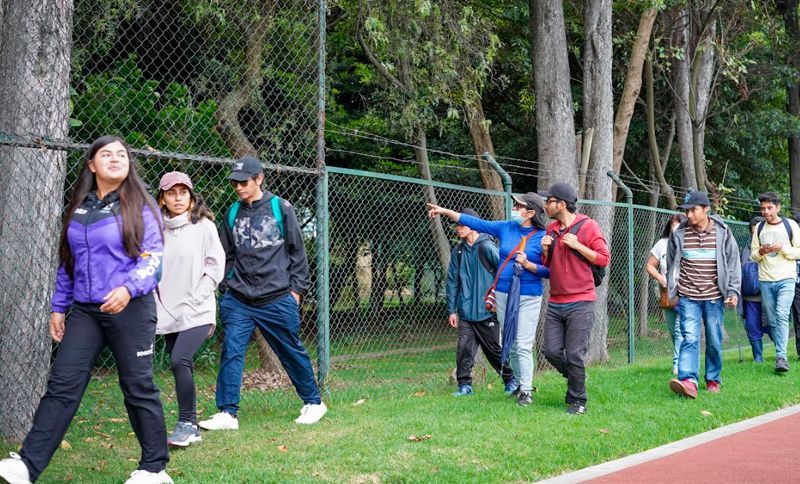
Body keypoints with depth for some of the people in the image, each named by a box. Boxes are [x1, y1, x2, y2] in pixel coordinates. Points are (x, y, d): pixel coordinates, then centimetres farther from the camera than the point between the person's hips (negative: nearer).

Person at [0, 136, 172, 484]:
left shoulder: (140, 206, -3)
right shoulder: (79, 207, 12)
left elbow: (153, 256, -10)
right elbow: (67, 261, 18)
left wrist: (129, 288, -26)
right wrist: (59, 307, 16)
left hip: (130, 310, -4)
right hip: (85, 311, 4)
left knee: (138, 387, 3)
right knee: (62, 386, -2)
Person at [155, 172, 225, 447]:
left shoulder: (204, 226, -2)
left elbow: (216, 266, -2)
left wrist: (196, 300, -7)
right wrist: (155, 305, 5)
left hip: (197, 312, -4)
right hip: (168, 313, 4)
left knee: (179, 361, -19)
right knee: (182, 368, 8)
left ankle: (186, 423, -6)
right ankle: (191, 428, 18)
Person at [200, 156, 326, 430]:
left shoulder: (281, 208, 0)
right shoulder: (232, 214, 10)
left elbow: (297, 251, 3)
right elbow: (227, 255, 17)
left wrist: (296, 287, 0)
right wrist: (226, 287, 9)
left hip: (277, 300, -3)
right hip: (238, 301, 3)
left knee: (292, 352, 7)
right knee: (231, 351, -7)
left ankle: (313, 402, 24)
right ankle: (227, 413, -1)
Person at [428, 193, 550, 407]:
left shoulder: (543, 238, -7)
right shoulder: (506, 228, 5)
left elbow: (549, 271, -6)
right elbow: (475, 223, 6)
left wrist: (527, 264, -20)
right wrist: (445, 211, 3)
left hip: (528, 298, -5)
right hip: (503, 294, 5)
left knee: (523, 345, -8)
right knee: (510, 344, 11)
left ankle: (526, 391, -1)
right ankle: (520, 383, 24)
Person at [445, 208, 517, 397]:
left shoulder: (487, 247, -9)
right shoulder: (458, 251, 9)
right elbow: (452, 282, 13)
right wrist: (451, 310, 10)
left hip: (487, 311, -5)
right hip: (466, 313, 5)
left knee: (496, 349, 5)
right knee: (464, 349, -1)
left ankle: (511, 380, 22)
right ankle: (464, 385, 8)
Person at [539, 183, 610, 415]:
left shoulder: (588, 226, -4)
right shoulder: (551, 229, 14)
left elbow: (604, 258, -6)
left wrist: (576, 245, -14)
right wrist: (545, 250, 2)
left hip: (580, 304, -6)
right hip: (555, 304, 6)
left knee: (575, 355, -7)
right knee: (552, 351, 1)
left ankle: (577, 401, 6)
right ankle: (575, 378, 27)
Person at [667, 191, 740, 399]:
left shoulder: (722, 233, 1)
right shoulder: (679, 234, 2)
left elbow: (733, 264, 5)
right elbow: (672, 265, 13)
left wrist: (733, 291, -2)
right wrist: (672, 292, 15)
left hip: (714, 298, 0)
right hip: (688, 298, 0)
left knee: (714, 341, 7)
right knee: (689, 339, -13)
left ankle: (713, 380, 24)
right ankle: (689, 381, -22)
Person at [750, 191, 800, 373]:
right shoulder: (759, 228, 10)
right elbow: (753, 254, 13)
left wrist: (783, 248, -14)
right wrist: (761, 252, -9)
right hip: (765, 281, 4)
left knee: (782, 316, -18)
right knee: (772, 321, 5)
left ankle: (781, 356, -22)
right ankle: (781, 355, 15)